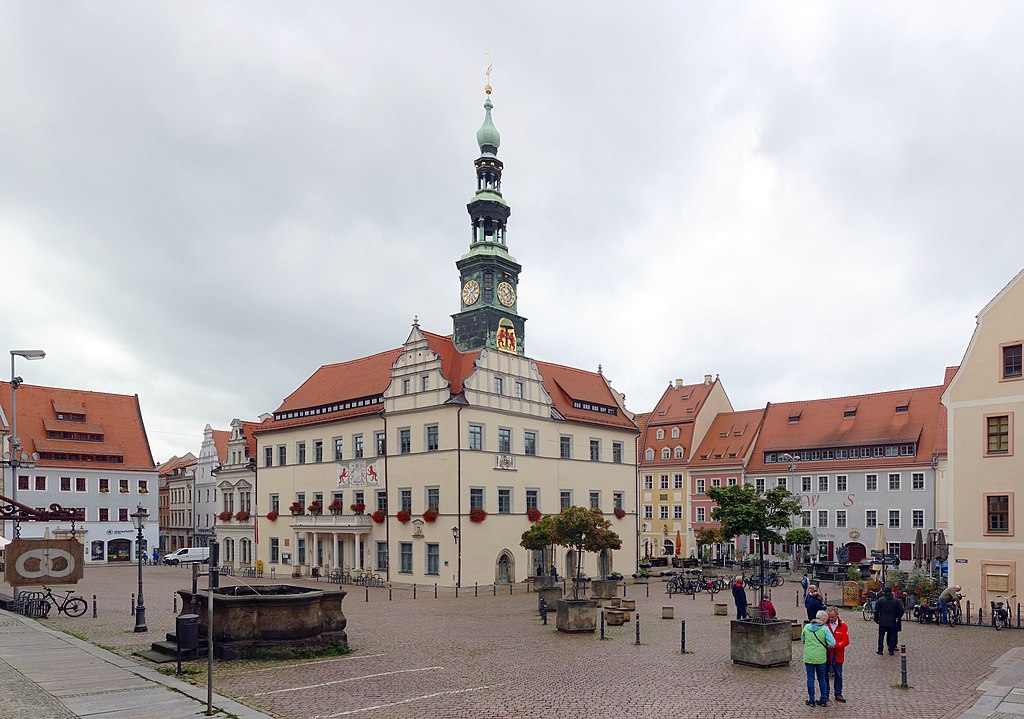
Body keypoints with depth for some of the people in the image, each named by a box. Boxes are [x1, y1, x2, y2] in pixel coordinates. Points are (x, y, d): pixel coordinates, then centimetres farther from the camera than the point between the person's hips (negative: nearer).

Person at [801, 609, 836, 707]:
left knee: (810, 678, 9)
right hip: (821, 658, -1)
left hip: (808, 657, 1)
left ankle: (811, 700, 12)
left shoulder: (806, 627, -1)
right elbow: (832, 643, -15)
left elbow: (802, 640, 10)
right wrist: (826, 645, 4)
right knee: (822, 679, 14)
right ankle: (823, 700, 19)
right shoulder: (825, 629, -10)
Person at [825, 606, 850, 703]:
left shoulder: (843, 626, -3)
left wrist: (835, 645, -22)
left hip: (838, 655, 0)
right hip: (826, 654, 0)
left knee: (838, 675, 11)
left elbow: (846, 641, -8)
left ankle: (838, 694, 24)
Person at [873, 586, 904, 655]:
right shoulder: (896, 601, 0)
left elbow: (876, 611, -2)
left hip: (882, 622, 0)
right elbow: (901, 611, 2)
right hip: (892, 622, 0)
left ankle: (880, 650, 9)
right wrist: (898, 618, 13)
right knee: (892, 636, 7)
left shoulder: (880, 600, -2)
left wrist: (876, 619, 8)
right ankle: (891, 651, 5)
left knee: (881, 636, 8)